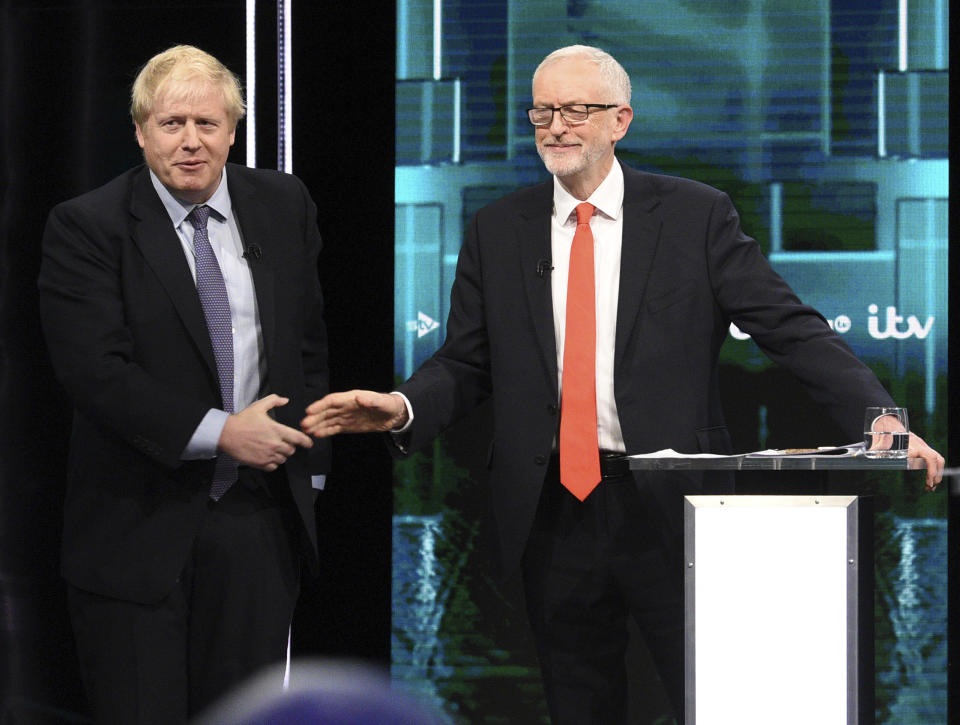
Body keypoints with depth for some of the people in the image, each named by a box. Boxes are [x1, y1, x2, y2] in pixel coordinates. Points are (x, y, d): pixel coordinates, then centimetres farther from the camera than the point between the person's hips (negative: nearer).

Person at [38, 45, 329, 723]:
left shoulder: (285, 206, 8)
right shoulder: (86, 227, -7)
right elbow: (97, 373, -16)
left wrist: (308, 460, 12)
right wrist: (219, 432, -18)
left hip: (259, 520, 4)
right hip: (137, 525, -3)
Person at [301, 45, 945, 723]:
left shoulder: (696, 215, 0)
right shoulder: (498, 231, 9)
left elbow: (792, 329, -5)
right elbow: (466, 363, 10)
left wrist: (879, 419, -18)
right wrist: (401, 407, -11)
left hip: (669, 507, -3)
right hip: (552, 509, 3)